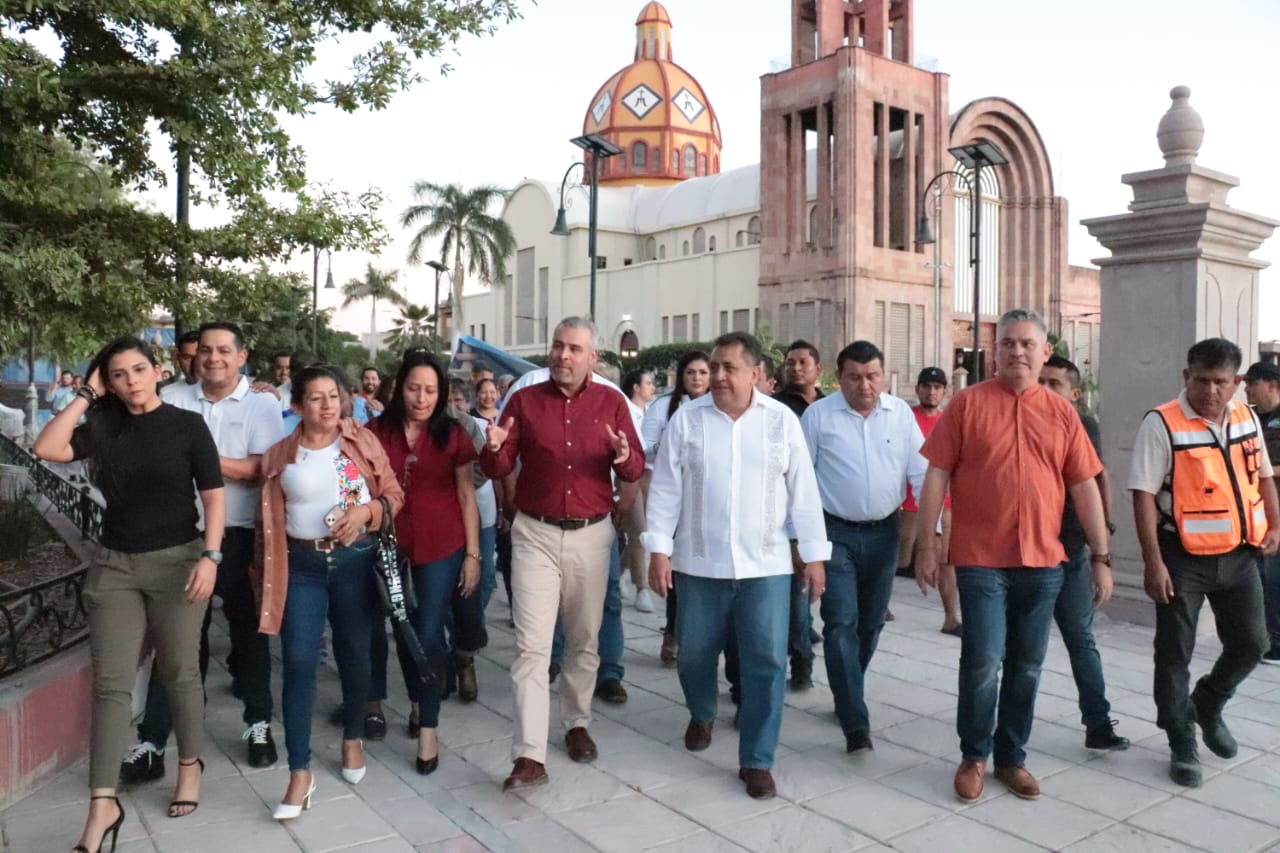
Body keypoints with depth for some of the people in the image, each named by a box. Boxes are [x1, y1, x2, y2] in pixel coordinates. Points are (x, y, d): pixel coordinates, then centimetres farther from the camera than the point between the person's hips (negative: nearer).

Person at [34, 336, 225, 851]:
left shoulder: (187, 426, -5)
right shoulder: (104, 429, 5)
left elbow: (213, 497, -7)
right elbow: (46, 449, -11)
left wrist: (209, 556, -17)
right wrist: (87, 395, -5)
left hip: (176, 561, -3)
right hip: (113, 564, 3)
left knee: (179, 672, 9)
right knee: (110, 682, 0)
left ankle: (190, 766, 29)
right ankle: (103, 806, 4)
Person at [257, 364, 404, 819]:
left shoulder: (363, 441, -1)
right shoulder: (280, 454, 2)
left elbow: (394, 495, 1)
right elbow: (272, 520, 6)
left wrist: (366, 510, -17)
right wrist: (270, 572, 4)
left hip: (355, 561, 0)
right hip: (302, 566, 0)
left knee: (354, 654, 13)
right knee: (298, 662, -6)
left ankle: (353, 738, 38)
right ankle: (300, 773, 3)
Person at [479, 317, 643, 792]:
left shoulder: (611, 402, 2)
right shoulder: (524, 400, 0)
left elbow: (634, 473, 0)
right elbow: (497, 471, -1)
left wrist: (625, 456, -22)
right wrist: (495, 448, -23)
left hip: (591, 535, 1)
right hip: (536, 535, -1)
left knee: (584, 640, 14)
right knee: (532, 645, -5)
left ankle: (577, 723, 34)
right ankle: (530, 757, -3)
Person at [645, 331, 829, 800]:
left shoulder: (782, 420, 0)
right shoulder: (686, 419, -2)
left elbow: (803, 492, 2)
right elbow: (665, 489, -1)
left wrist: (814, 555, 1)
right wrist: (659, 550, -6)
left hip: (766, 565, 0)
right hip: (699, 564, 1)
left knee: (767, 662, -1)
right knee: (694, 653, 14)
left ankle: (756, 760, 13)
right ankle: (702, 715, 45)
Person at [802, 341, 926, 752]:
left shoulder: (901, 413, 1)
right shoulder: (818, 414, -6)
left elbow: (921, 472, 2)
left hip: (884, 532, 4)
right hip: (835, 533, -3)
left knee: (871, 623, 14)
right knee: (841, 623, -9)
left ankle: (847, 698, 34)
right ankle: (855, 722, -7)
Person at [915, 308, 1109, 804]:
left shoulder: (1062, 413, 7)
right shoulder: (968, 402, -2)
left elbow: (1084, 487, 8)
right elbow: (937, 475, -3)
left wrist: (1101, 557, 5)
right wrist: (926, 545, -6)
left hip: (1043, 562, 3)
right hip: (980, 559, -3)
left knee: (1027, 666, 11)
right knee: (983, 661, -5)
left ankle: (1012, 758, 28)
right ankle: (974, 757, 17)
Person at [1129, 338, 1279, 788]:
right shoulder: (1161, 424, -14)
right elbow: (1144, 495, -16)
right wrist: (1153, 563, -19)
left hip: (1239, 553, 6)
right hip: (1184, 558, -6)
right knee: (1175, 654, 2)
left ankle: (1207, 706, 39)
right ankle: (1182, 743, 18)